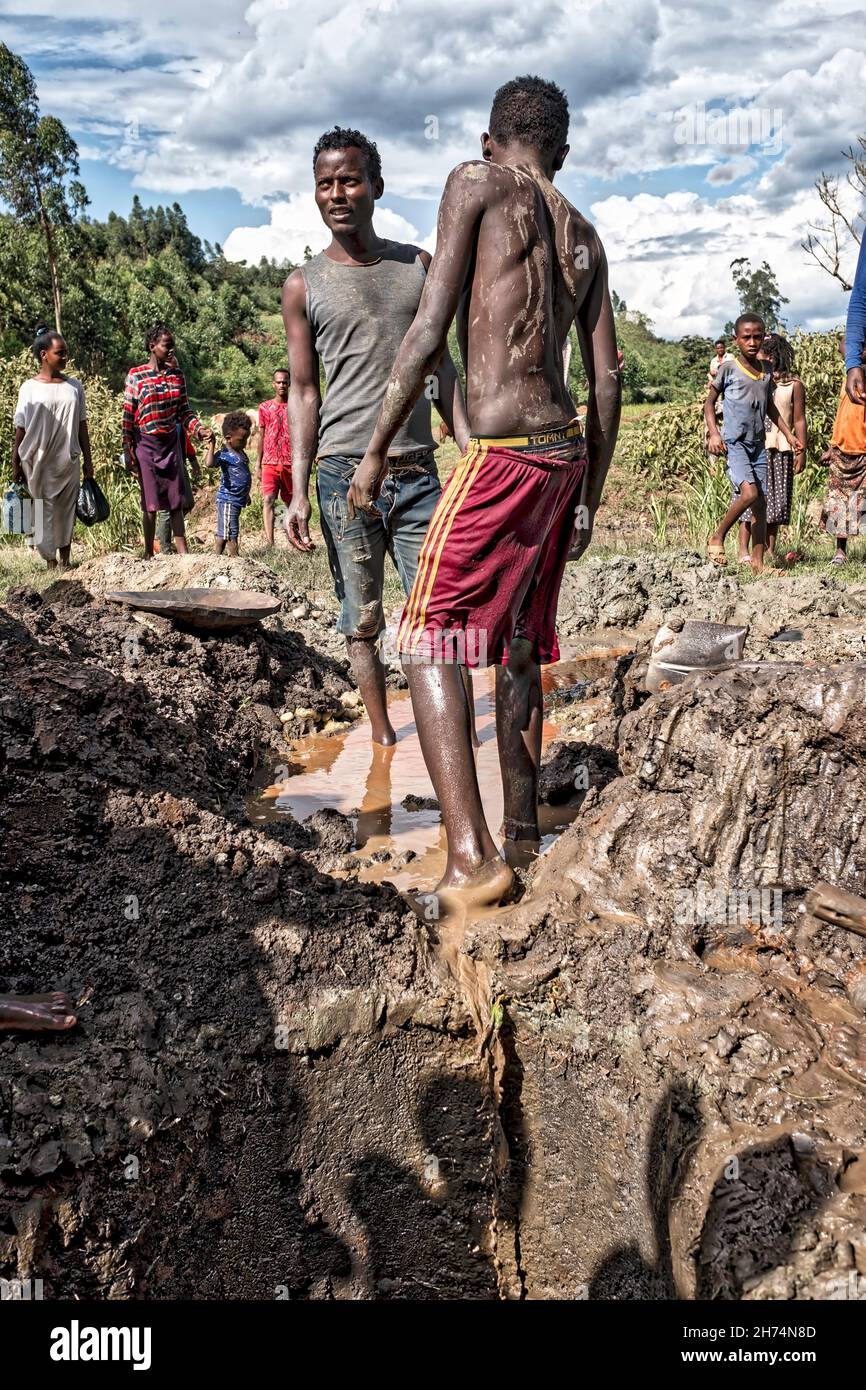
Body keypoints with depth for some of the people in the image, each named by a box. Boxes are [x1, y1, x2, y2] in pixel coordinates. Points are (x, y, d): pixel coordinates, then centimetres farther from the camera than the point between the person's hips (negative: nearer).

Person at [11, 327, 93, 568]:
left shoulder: (74, 386, 6)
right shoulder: (29, 388, -1)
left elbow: (82, 425, 10)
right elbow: (20, 430, 1)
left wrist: (88, 460, 8)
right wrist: (15, 464, 0)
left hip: (68, 461, 2)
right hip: (38, 461, -2)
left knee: (66, 508, 5)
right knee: (44, 509, 1)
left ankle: (65, 558, 13)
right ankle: (50, 560, 7)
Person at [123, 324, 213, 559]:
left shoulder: (177, 375, 4)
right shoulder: (136, 376, -8)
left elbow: (184, 410, 9)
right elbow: (128, 416, -7)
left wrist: (199, 428, -10)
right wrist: (128, 451, -9)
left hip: (171, 443, 4)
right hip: (146, 443, -4)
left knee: (176, 501, 6)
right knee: (151, 504, 0)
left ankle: (183, 552, 10)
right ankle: (149, 554, 12)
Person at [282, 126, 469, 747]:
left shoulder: (418, 266, 11)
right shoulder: (304, 285, 5)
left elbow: (441, 368, 13)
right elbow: (303, 393, 6)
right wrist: (298, 492, -2)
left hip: (418, 469, 2)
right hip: (344, 472, -1)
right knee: (362, 622, 5)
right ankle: (382, 734, 17)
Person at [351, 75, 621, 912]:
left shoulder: (475, 183, 0)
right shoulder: (584, 237, 18)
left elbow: (430, 330, -10)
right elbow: (606, 381, 14)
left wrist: (375, 451, -5)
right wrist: (589, 497, 20)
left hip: (503, 454, -7)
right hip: (565, 453, 8)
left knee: (427, 635, -7)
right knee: (518, 642, 16)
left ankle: (470, 855, -16)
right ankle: (521, 827, 24)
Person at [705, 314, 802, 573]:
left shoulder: (767, 371, 10)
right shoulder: (728, 369, -5)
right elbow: (709, 402, 1)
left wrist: (789, 435, 20)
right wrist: (713, 434, -12)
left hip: (758, 444, 6)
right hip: (734, 443, -6)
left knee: (761, 501, 3)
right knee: (749, 493, -23)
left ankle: (758, 560, 8)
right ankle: (717, 537, -3)